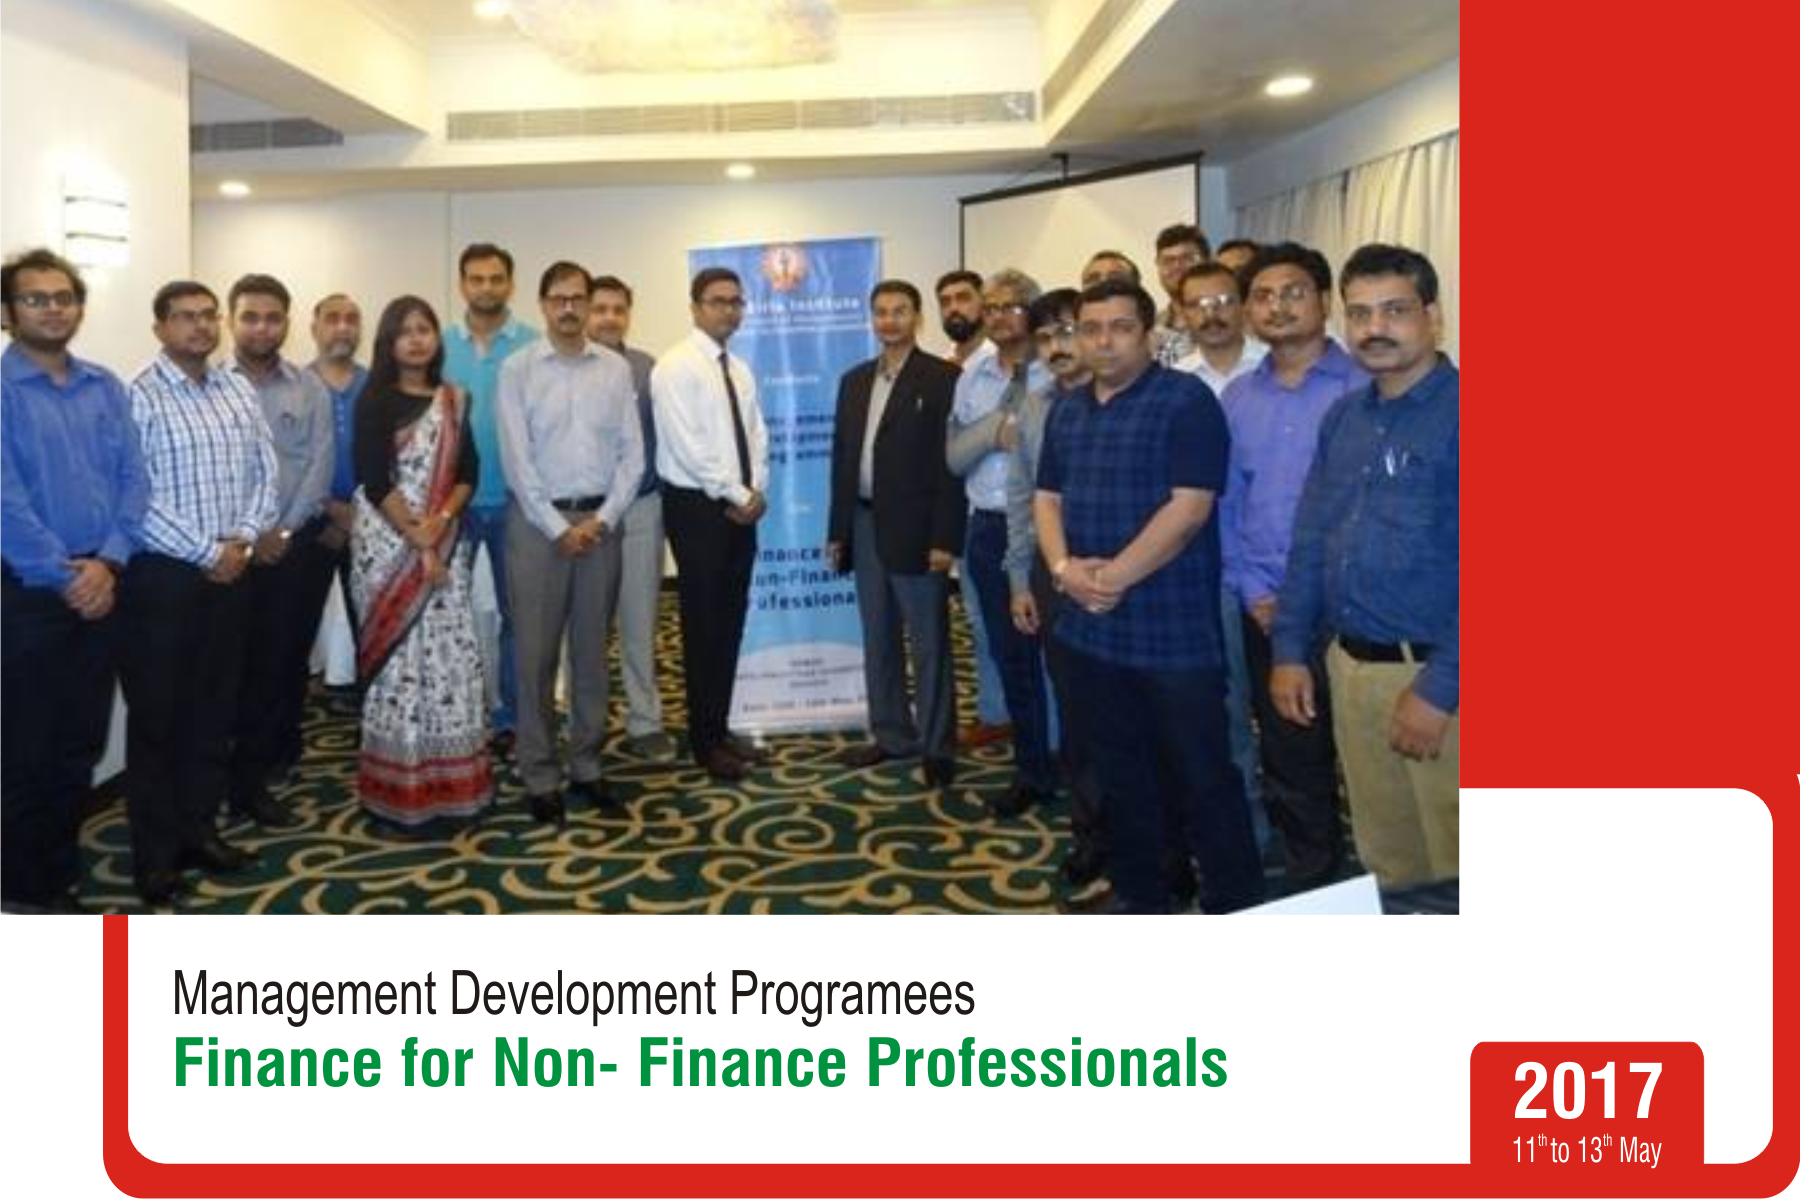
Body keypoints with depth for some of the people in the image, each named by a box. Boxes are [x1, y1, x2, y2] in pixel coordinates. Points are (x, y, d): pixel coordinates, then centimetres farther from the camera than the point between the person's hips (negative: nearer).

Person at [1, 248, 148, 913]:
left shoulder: (105, 387, 9)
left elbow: (134, 479, 4)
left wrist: (107, 563, -9)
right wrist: (66, 576, -14)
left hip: (100, 585, 5)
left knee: (81, 745, 13)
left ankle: (60, 874, 27)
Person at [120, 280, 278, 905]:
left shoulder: (238, 389, 9)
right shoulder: (140, 396, -10)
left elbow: (264, 468, 9)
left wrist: (244, 538, -5)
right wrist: (206, 553, -15)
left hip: (230, 570, 6)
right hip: (161, 574, -6)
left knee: (214, 708, 12)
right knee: (156, 714, 3)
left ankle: (199, 828, 26)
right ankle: (155, 852, 13)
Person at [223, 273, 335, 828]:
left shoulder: (310, 388, 5)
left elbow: (320, 465, 1)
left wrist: (285, 531, -8)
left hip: (302, 540, 2)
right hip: (238, 544, -2)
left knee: (291, 654, 9)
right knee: (247, 658, 2)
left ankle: (282, 748, 27)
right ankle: (247, 780, 11)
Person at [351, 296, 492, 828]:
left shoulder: (455, 400, 11)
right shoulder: (375, 401, -3)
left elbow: (469, 471, 6)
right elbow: (375, 482, -10)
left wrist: (441, 522, -12)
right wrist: (417, 542, -14)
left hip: (447, 542, 4)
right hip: (388, 542, -4)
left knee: (450, 655, 3)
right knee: (399, 656, -2)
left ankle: (447, 780, 13)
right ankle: (399, 787, 7)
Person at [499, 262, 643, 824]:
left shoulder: (616, 368, 5)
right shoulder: (518, 369, -2)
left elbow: (631, 452, 3)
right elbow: (516, 458, -6)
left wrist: (602, 519, -7)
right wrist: (558, 527, -10)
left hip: (601, 519, 2)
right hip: (538, 520, -2)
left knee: (592, 650, 9)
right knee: (536, 652, 1)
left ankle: (587, 767, 20)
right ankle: (540, 776, 11)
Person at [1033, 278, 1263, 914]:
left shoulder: (1187, 400, -8)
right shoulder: (1066, 411, 13)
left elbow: (1189, 506, -16)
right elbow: (1047, 498, 12)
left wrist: (1116, 576, -16)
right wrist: (1064, 567, -7)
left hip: (1174, 625, -6)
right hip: (1091, 624, 7)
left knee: (1201, 775, 0)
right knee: (1121, 770, 16)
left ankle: (1235, 904, 13)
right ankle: (1139, 892, 30)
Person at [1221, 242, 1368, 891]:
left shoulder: (1364, 388, -6)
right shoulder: (1237, 398, 9)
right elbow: (1226, 507, 10)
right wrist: (1253, 593, -1)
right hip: (1266, 613, 4)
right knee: (1288, 761, 13)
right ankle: (1309, 885, 29)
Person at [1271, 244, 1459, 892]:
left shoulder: (1456, 413, -12)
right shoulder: (1343, 416, 10)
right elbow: (1311, 540, 16)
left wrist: (1438, 688, -20)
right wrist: (1290, 650, 9)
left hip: (1435, 676, -6)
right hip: (1349, 668, 6)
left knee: (1459, 874, 5)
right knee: (1386, 860, 19)